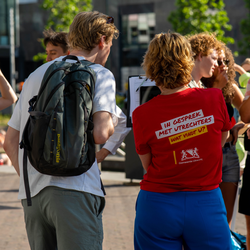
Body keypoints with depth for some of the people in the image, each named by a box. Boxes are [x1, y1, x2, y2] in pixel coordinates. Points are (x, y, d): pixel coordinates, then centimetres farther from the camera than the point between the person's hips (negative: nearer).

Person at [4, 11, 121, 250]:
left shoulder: (35, 75, 21)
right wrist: (112, 122, 9)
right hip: (74, 189, -6)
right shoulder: (100, 74, 2)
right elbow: (100, 135, -12)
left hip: (30, 194, 6)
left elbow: (10, 142, 21)